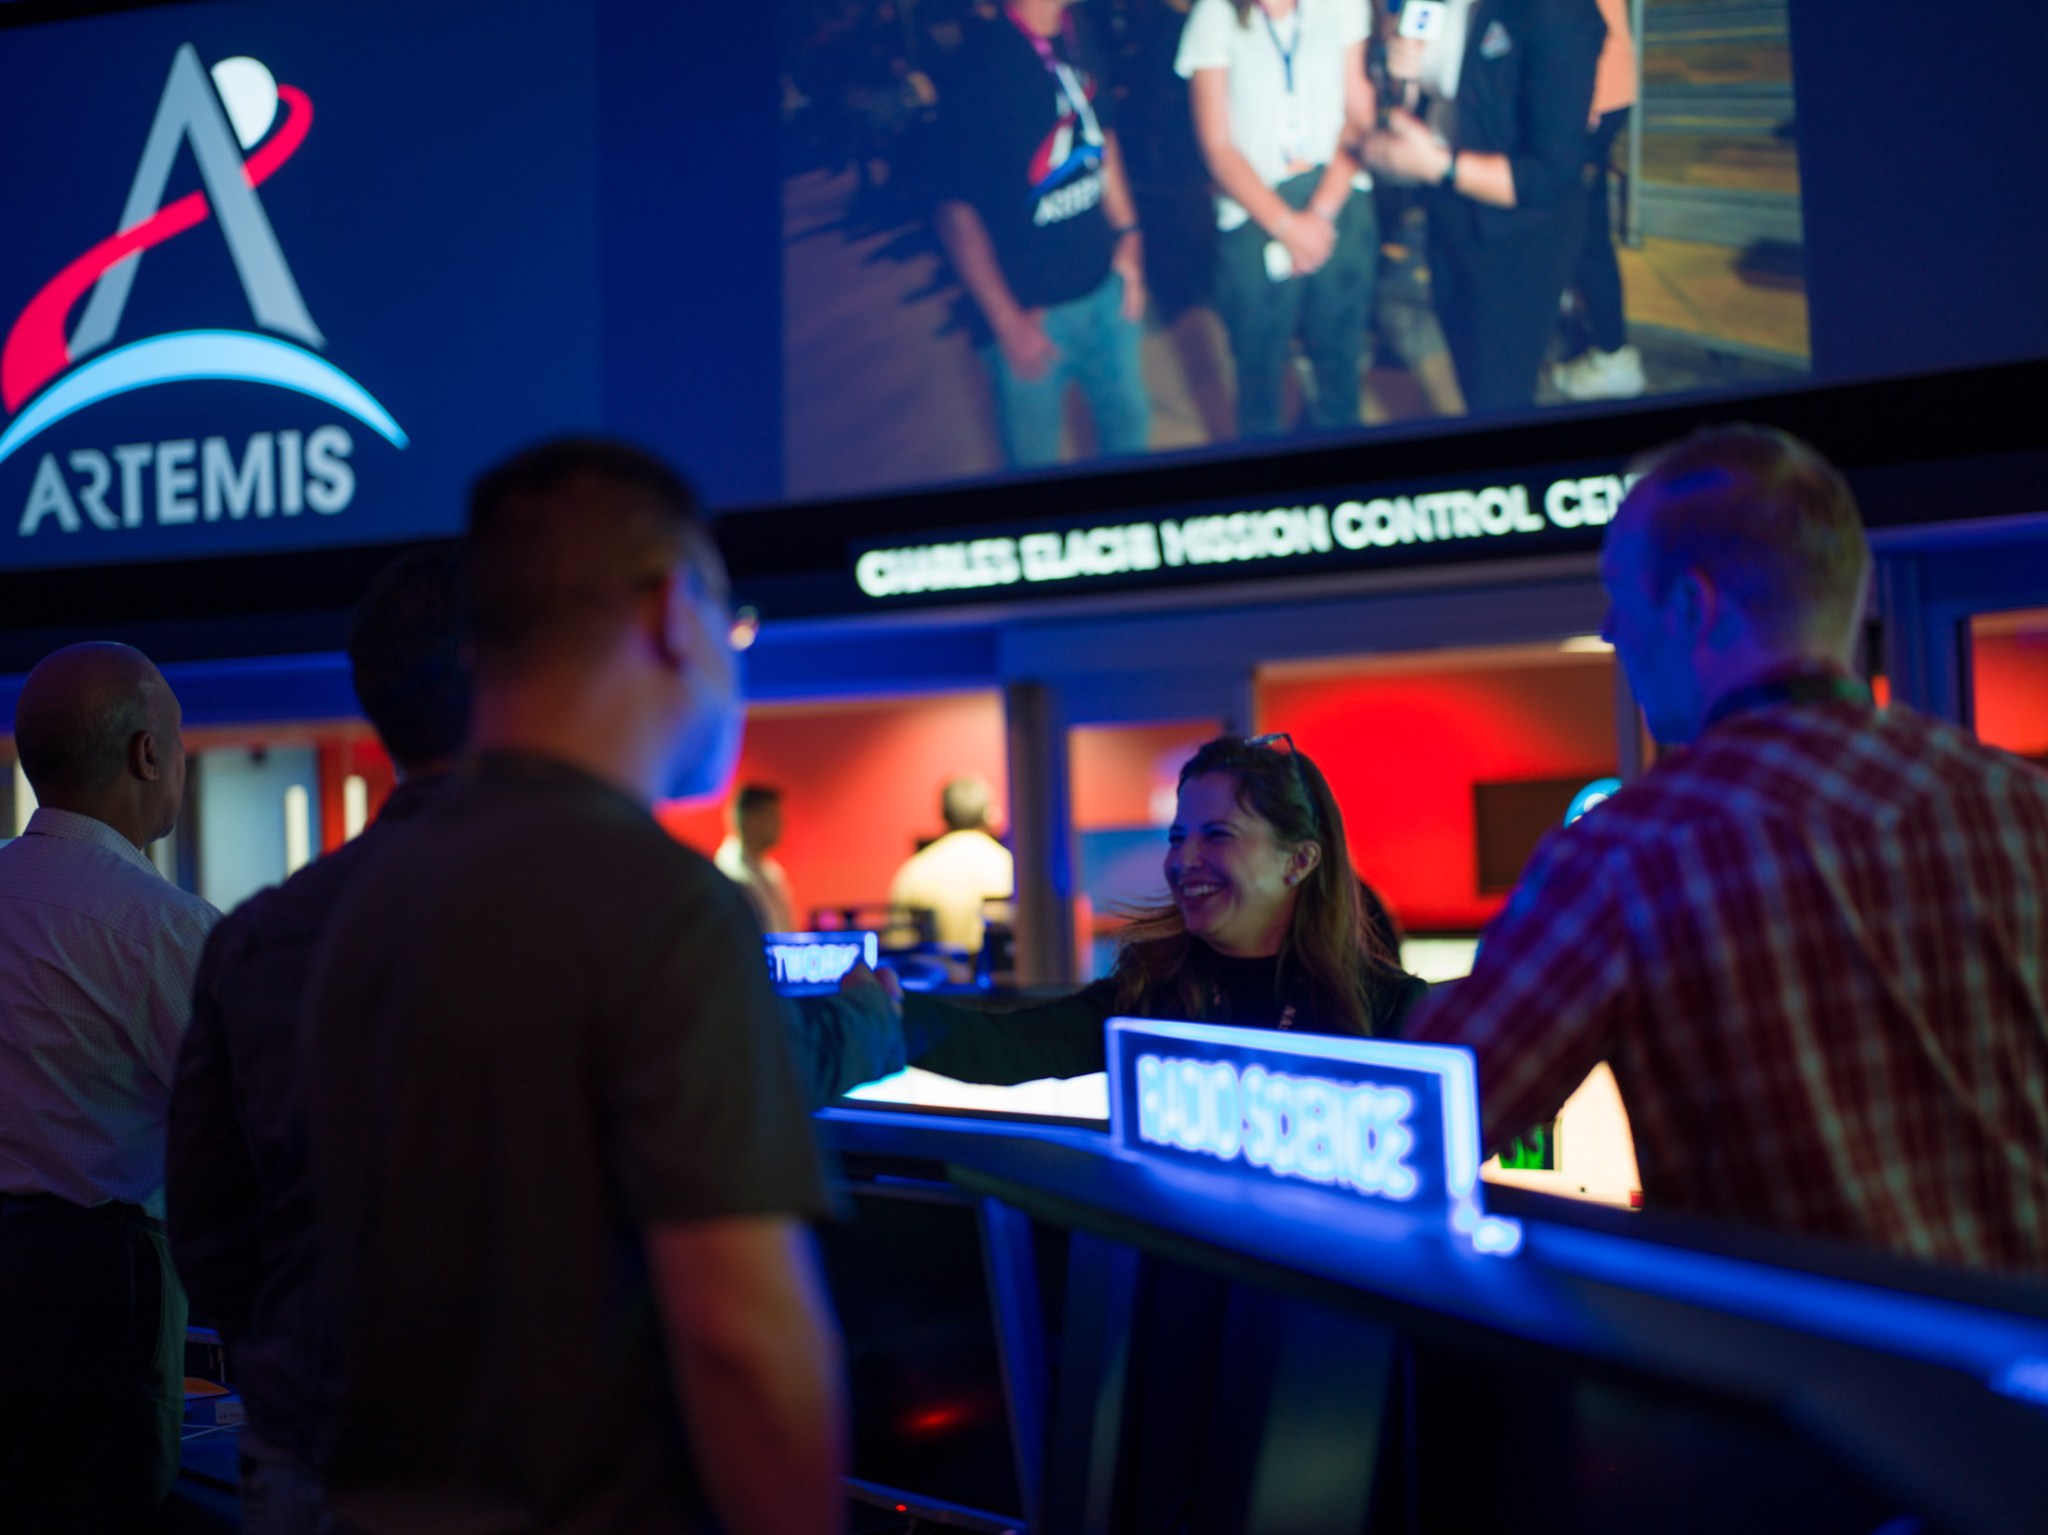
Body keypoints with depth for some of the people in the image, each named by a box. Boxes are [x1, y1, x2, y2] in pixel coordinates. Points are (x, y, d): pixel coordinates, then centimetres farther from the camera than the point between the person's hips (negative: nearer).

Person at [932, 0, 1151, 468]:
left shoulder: (1078, 41, -1)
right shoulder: (979, 65, -21)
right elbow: (956, 211, -18)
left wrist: (1127, 236, 11)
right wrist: (1007, 321, -18)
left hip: (1104, 287, 6)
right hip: (1030, 311, -6)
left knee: (1128, 419, 21)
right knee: (1035, 457, 10)